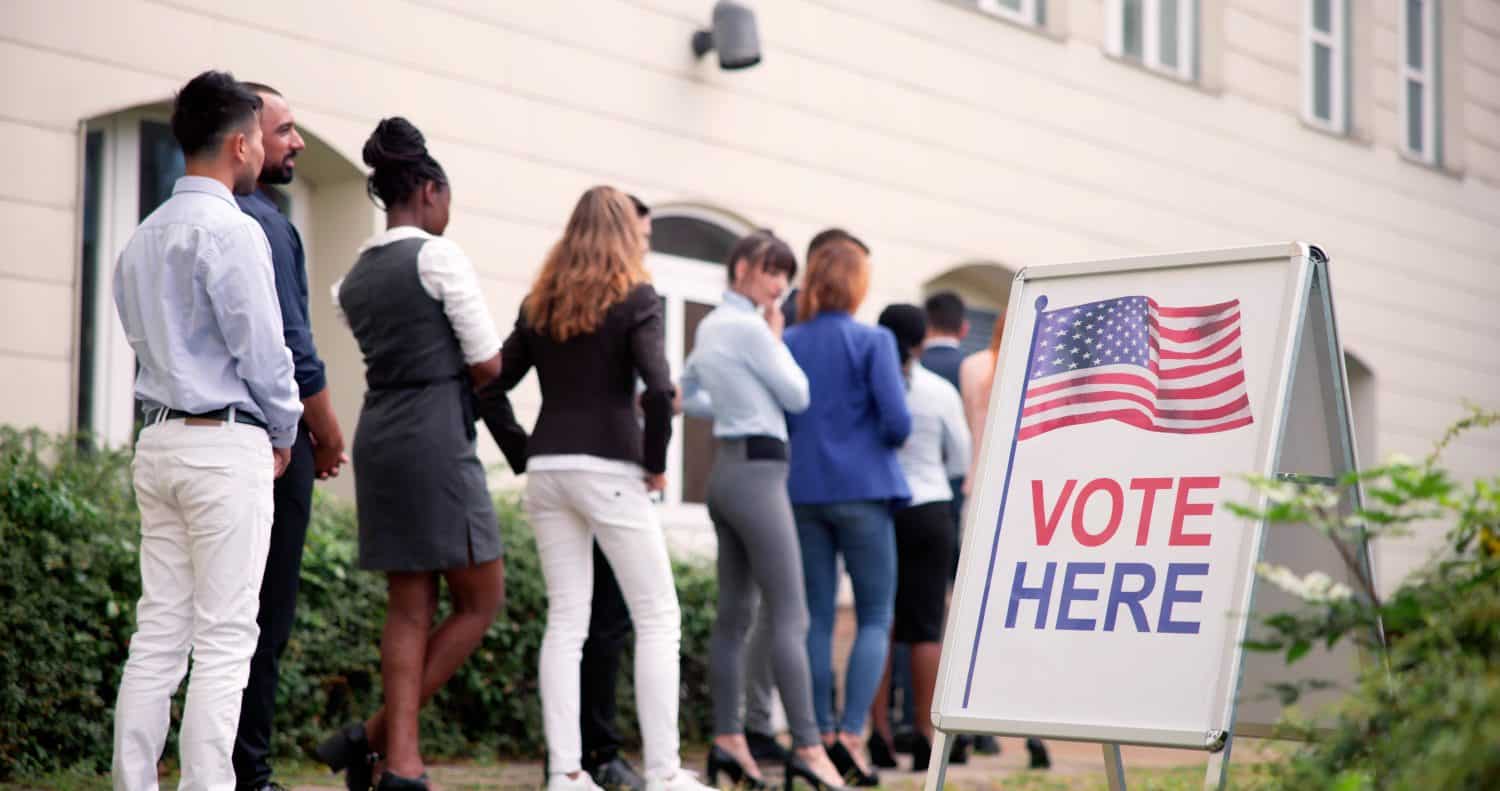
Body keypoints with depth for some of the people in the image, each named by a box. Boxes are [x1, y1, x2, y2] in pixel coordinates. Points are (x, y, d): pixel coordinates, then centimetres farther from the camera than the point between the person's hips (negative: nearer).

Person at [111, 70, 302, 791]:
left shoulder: (142, 238, 15)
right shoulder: (231, 231, -11)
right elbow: (262, 347, -13)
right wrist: (284, 432, 4)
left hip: (158, 441, 8)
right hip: (226, 446, -8)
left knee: (159, 633, 8)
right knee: (223, 640, -5)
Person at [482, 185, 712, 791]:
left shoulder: (540, 303, 11)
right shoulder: (635, 298, -4)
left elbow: (494, 382, 9)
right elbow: (657, 388, -16)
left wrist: (526, 454, 13)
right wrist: (656, 463, -5)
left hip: (546, 470, 5)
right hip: (609, 468, -5)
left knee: (565, 621, 8)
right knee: (657, 618, 3)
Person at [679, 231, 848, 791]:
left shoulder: (711, 326, 15)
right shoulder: (749, 327, -12)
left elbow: (687, 395, 24)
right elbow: (797, 395, -7)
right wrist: (777, 336, 4)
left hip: (729, 467, 10)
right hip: (757, 469, -10)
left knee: (736, 613, 10)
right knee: (790, 617, -11)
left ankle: (727, 739, 12)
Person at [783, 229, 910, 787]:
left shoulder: (787, 344, 5)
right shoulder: (872, 341, -7)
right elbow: (897, 422, -12)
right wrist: (876, 442, 8)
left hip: (803, 492, 4)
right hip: (862, 490, -4)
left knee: (817, 617, 9)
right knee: (875, 617, 4)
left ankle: (822, 736, 8)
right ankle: (851, 733, -8)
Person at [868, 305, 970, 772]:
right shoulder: (940, 391, -4)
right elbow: (961, 460, 6)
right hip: (928, 511, -1)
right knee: (926, 627, 3)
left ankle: (880, 732, 4)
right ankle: (926, 735, 2)